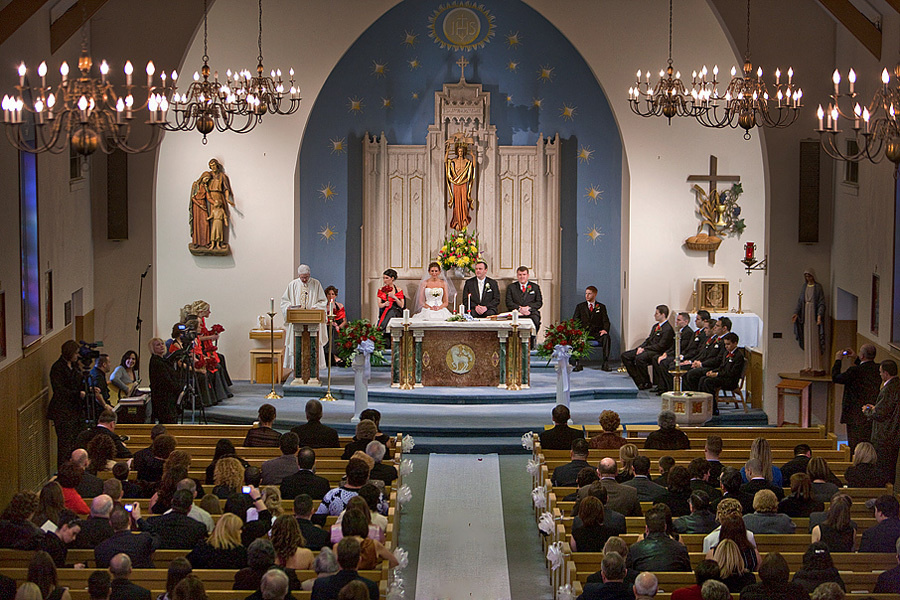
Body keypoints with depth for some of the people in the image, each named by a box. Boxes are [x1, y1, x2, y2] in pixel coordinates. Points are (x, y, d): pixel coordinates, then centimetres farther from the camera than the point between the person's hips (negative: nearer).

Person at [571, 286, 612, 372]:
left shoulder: (601, 307, 16)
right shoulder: (580, 306, 16)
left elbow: (606, 321, 6)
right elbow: (575, 321, 8)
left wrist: (605, 329, -17)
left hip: (597, 333, 0)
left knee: (606, 337, -33)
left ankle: (605, 364, -32)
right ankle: (577, 364, -31)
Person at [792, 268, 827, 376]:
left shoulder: (818, 287, -6)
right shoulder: (804, 287, 12)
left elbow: (821, 303, -11)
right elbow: (800, 301, 14)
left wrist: (820, 315, -23)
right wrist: (796, 313, 4)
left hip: (814, 313, -6)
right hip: (805, 314, 6)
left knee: (815, 340, -7)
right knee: (807, 340, 6)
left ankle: (817, 366, -5)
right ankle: (809, 366, 10)